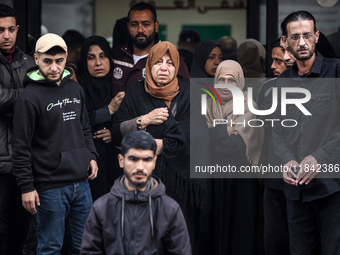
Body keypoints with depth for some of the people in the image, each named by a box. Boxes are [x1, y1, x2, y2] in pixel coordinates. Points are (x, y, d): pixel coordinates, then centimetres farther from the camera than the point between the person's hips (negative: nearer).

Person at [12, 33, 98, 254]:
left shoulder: (75, 89, 10)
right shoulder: (29, 97, -10)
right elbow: (21, 147, -10)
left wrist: (91, 156, 9)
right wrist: (27, 186, -12)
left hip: (81, 183, 6)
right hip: (50, 187, -6)